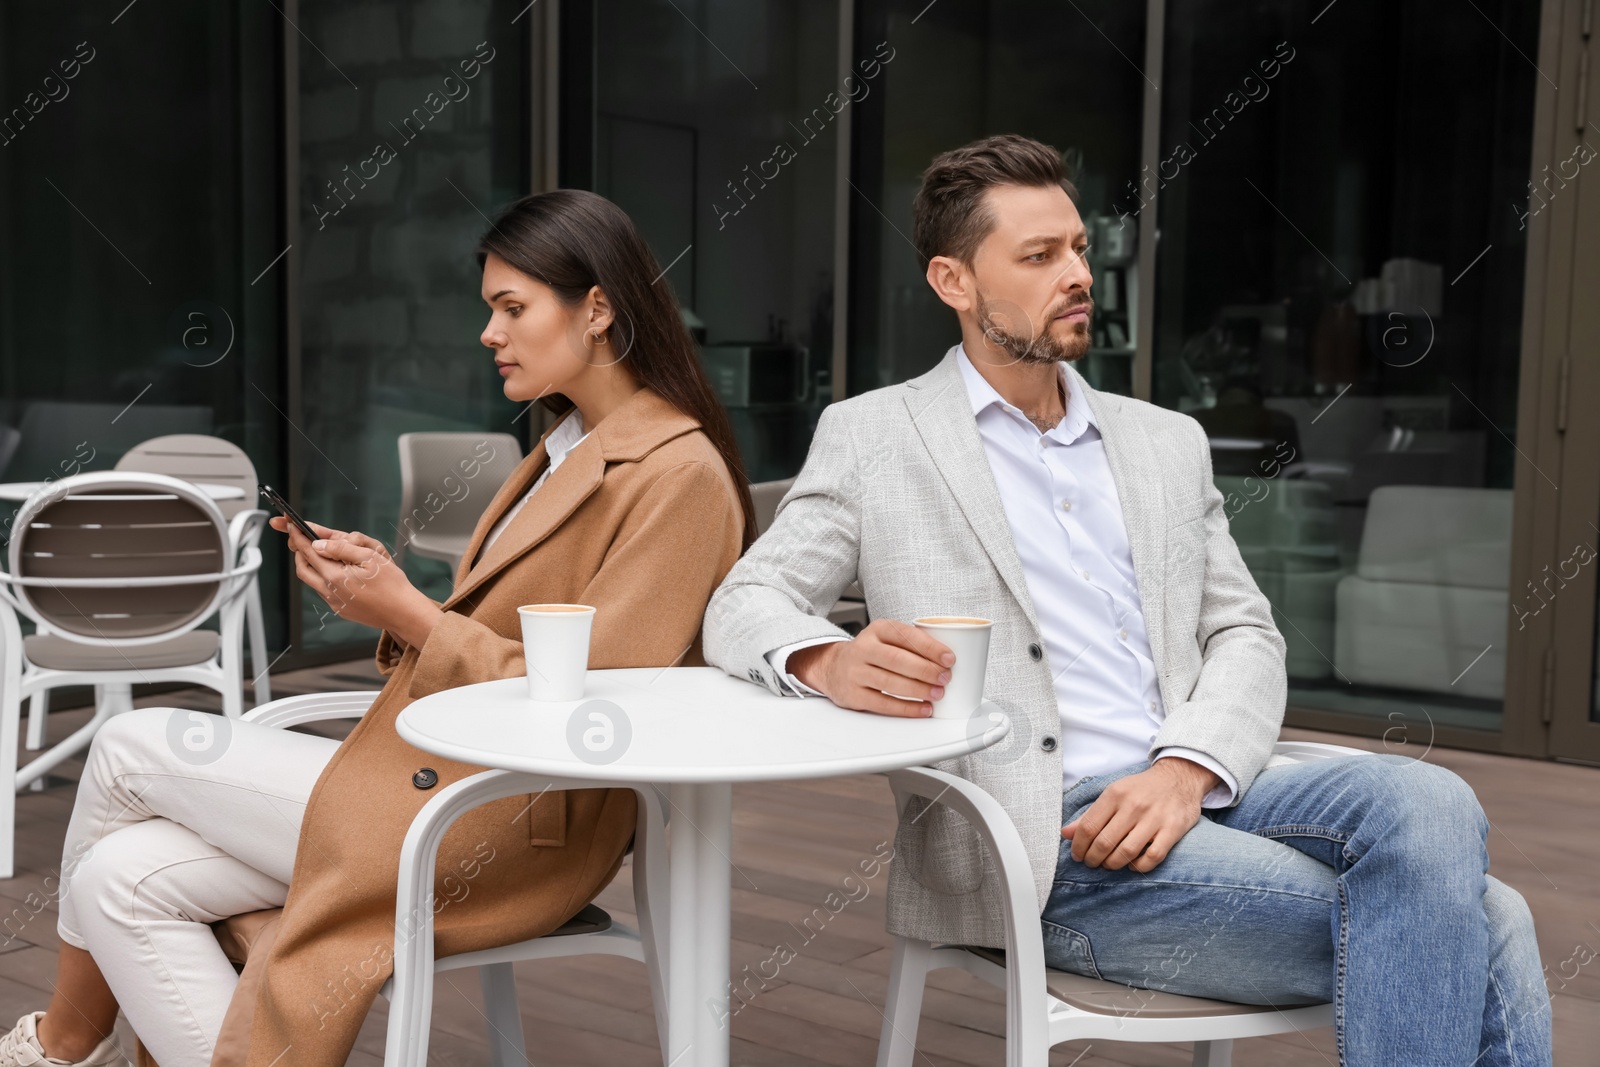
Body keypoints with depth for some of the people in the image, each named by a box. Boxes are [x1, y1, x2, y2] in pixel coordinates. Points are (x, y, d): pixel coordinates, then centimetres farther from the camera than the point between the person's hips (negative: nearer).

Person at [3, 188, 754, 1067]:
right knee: (121, 879, -4)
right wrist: (382, 587, -1)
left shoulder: (678, 475, -14)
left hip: (512, 828, -9)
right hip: (435, 773, 9)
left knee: (131, 748, -1)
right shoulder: (565, 449, 17)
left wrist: (407, 615, -17)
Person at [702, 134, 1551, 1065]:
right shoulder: (872, 438, 7)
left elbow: (1245, 635, 13)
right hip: (1034, 838, -5)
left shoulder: (1167, 441, 19)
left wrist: (1187, 768, -10)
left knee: (1429, 805, -27)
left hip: (1192, 795, 5)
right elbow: (742, 607, 1)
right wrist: (831, 662, -24)